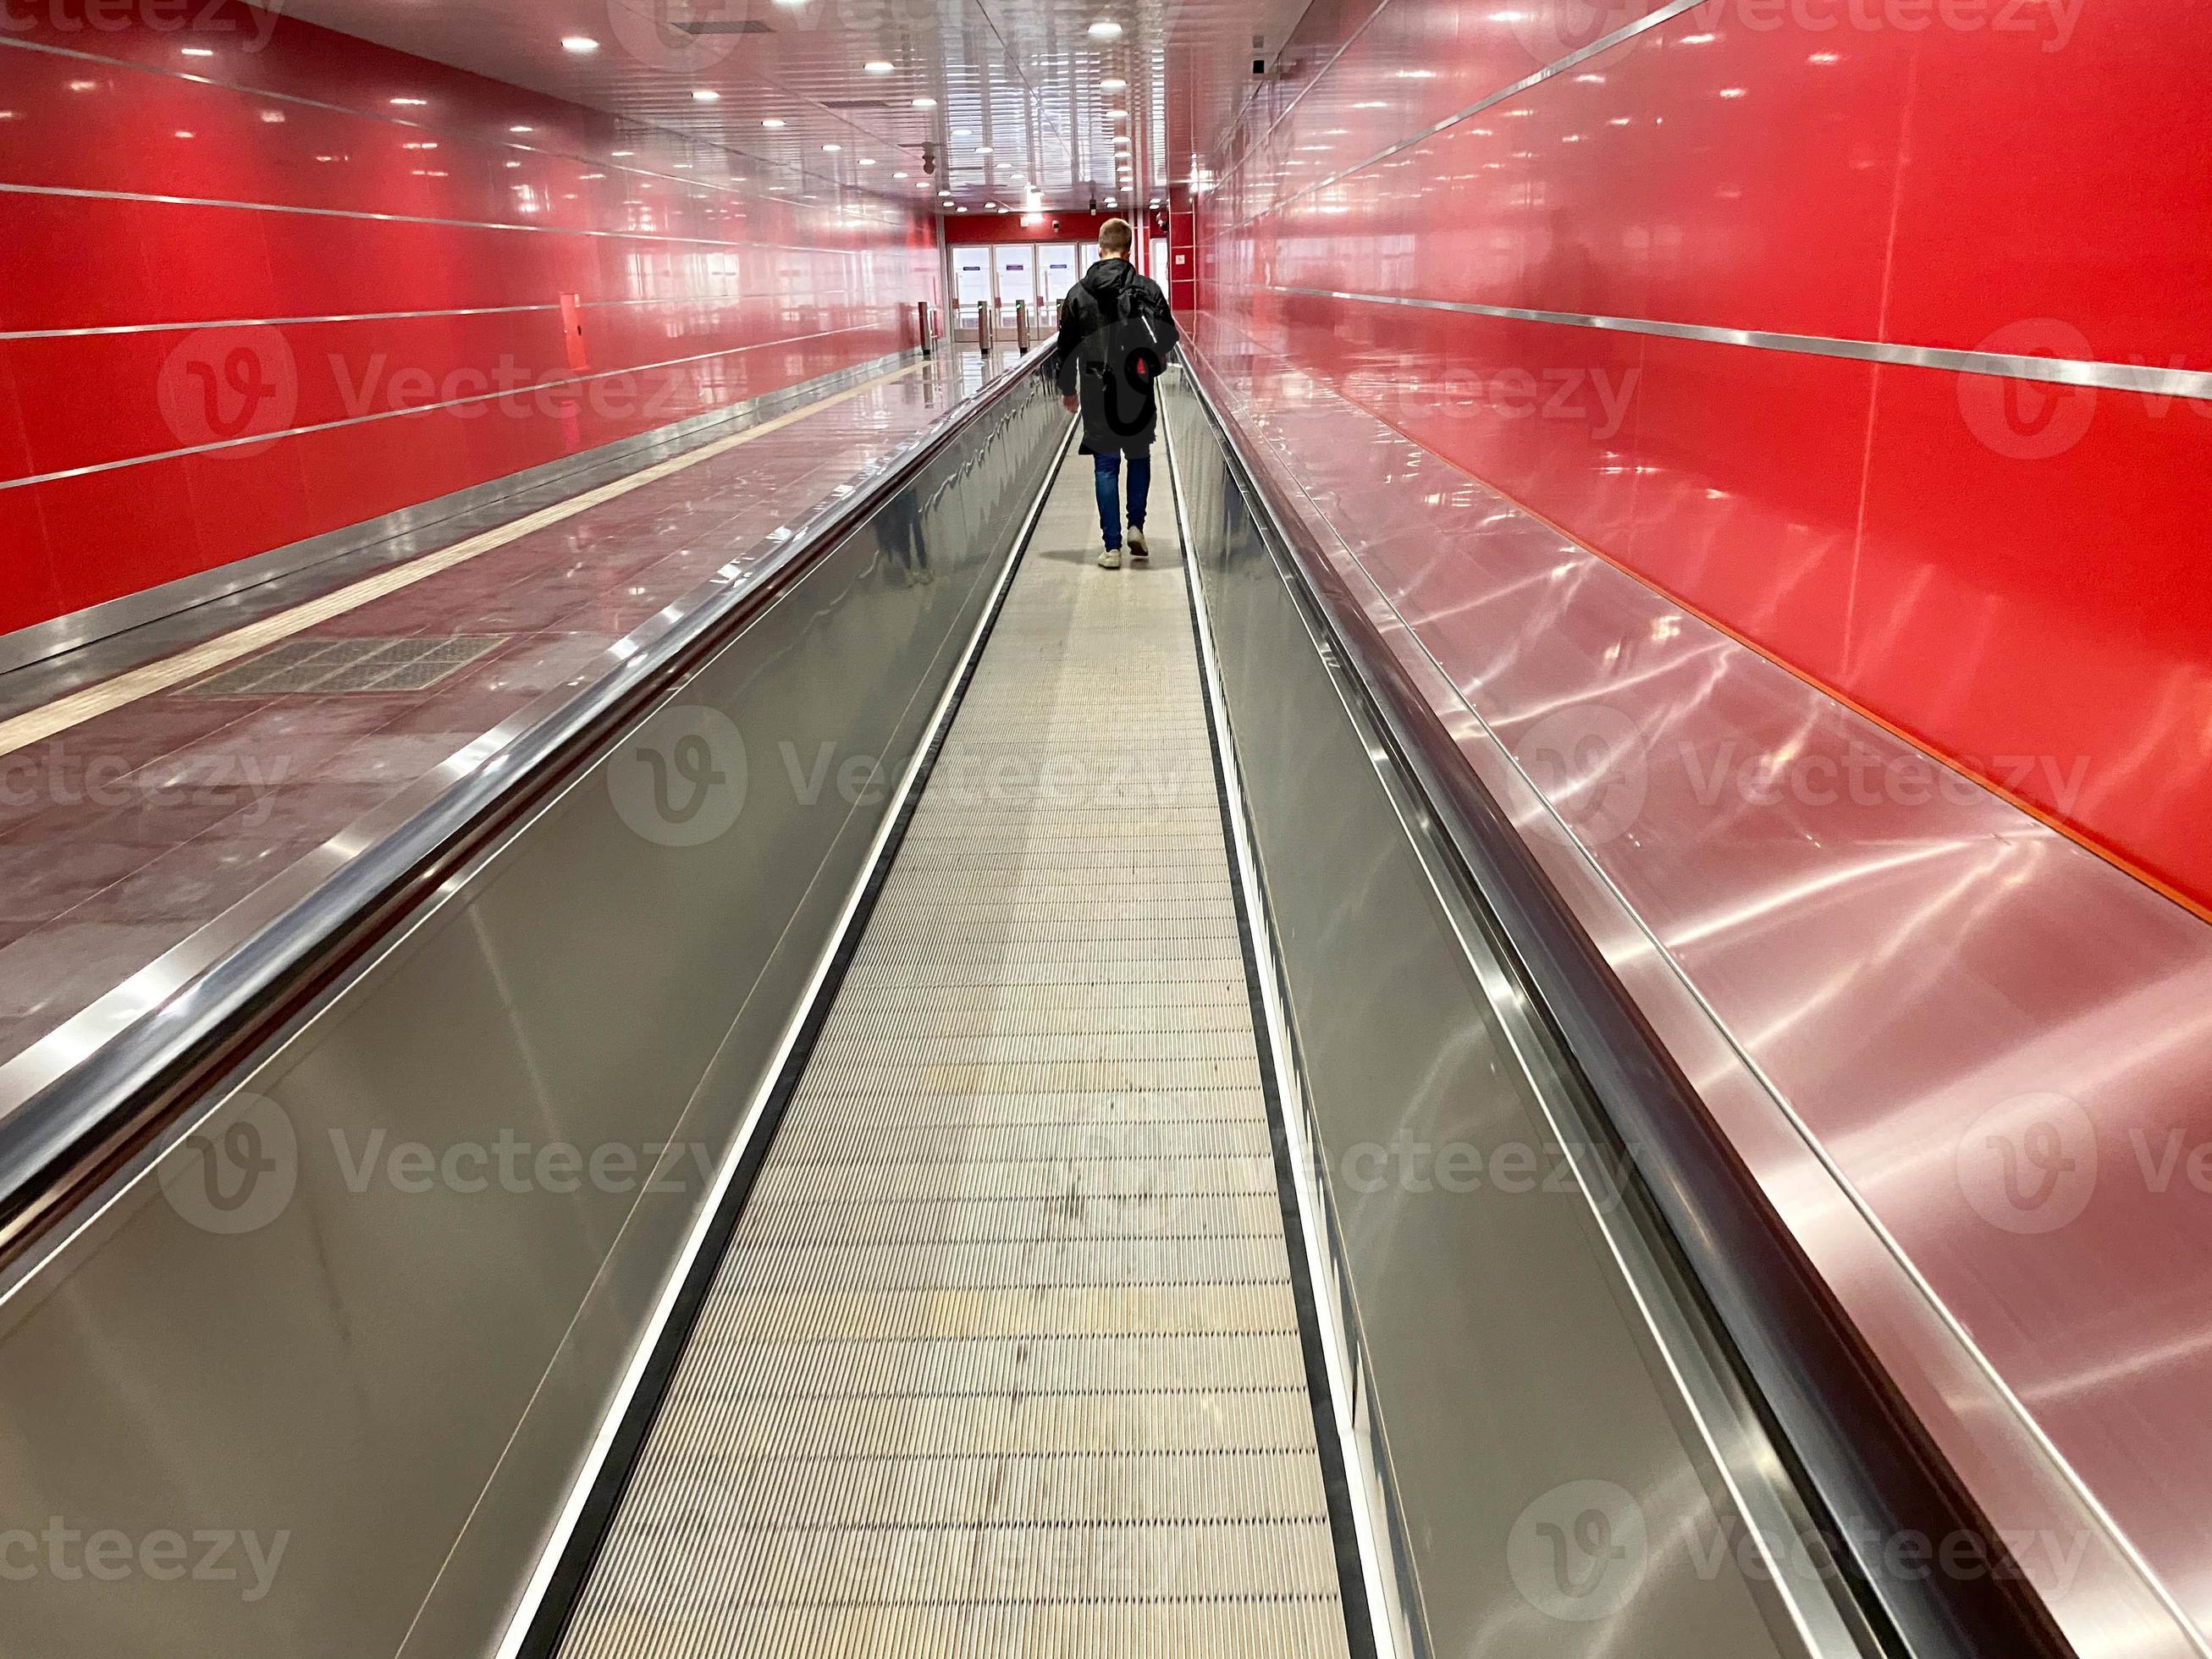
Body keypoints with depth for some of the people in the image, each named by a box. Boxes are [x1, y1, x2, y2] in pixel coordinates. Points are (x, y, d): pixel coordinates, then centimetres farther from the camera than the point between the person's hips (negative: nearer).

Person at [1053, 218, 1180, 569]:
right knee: (1140, 458, 19)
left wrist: (1068, 389, 18)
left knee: (1105, 467, 6)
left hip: (1097, 394, 1)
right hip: (1139, 393, 0)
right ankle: (1136, 526, 8)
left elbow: (1067, 346, 5)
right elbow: (1169, 338, -2)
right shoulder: (1147, 289, -4)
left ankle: (1112, 546, 3)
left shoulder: (1079, 293, 0)